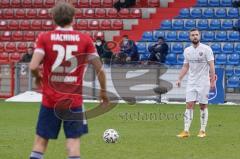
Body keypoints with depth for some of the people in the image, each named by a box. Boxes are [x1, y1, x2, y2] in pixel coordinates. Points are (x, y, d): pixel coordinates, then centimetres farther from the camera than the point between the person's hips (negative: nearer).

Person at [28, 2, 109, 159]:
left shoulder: (44, 38, -3)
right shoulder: (85, 39, -2)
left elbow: (33, 67, -13)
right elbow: (100, 69, 0)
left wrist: (38, 77, 10)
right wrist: (103, 91, 14)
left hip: (50, 99, 1)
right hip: (74, 100, 0)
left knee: (41, 139, 9)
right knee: (74, 140, 3)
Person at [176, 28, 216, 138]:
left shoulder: (206, 49, -6)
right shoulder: (187, 50, 8)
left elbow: (211, 65, -8)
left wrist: (212, 81, -15)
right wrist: (179, 79, 5)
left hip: (203, 83, -4)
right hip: (191, 83, 4)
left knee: (203, 106, 2)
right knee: (189, 105, -3)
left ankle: (202, 131, 10)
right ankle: (186, 131, -5)